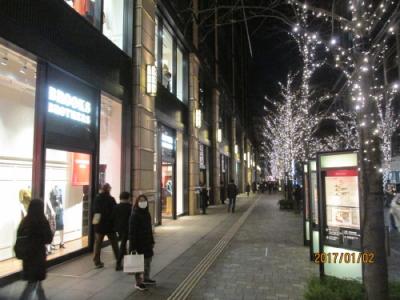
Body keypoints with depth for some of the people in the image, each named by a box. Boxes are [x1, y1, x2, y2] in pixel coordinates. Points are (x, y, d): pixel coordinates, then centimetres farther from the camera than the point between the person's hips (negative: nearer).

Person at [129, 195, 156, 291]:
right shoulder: (134, 215, -17)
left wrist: (152, 241, 15)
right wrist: (133, 247, -20)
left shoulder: (147, 214, 6)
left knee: (148, 260, 17)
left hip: (146, 242, 8)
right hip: (138, 242, -8)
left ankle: (146, 279, 35)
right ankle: (138, 282, 19)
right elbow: (131, 232, -18)